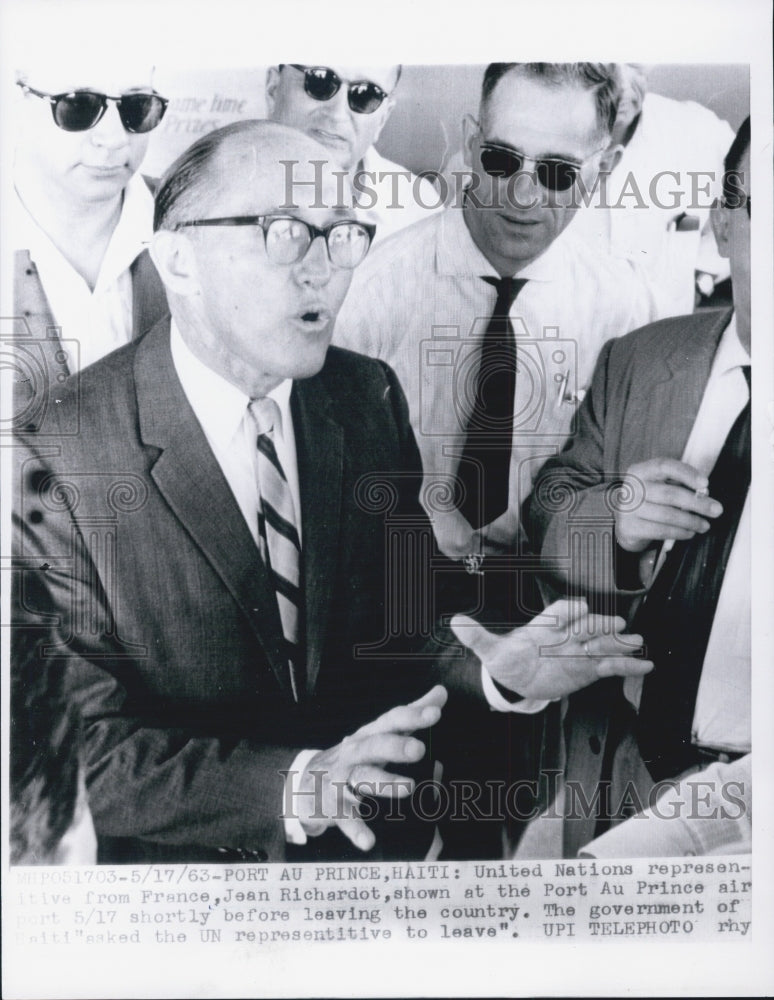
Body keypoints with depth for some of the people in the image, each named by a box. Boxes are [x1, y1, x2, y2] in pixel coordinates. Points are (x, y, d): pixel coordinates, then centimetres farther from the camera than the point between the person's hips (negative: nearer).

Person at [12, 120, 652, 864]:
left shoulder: (369, 397, -1)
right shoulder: (54, 460, -16)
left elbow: (399, 603, 6)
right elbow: (84, 747, -14)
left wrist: (486, 667, -12)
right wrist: (288, 786, -26)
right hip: (192, 856, -3)